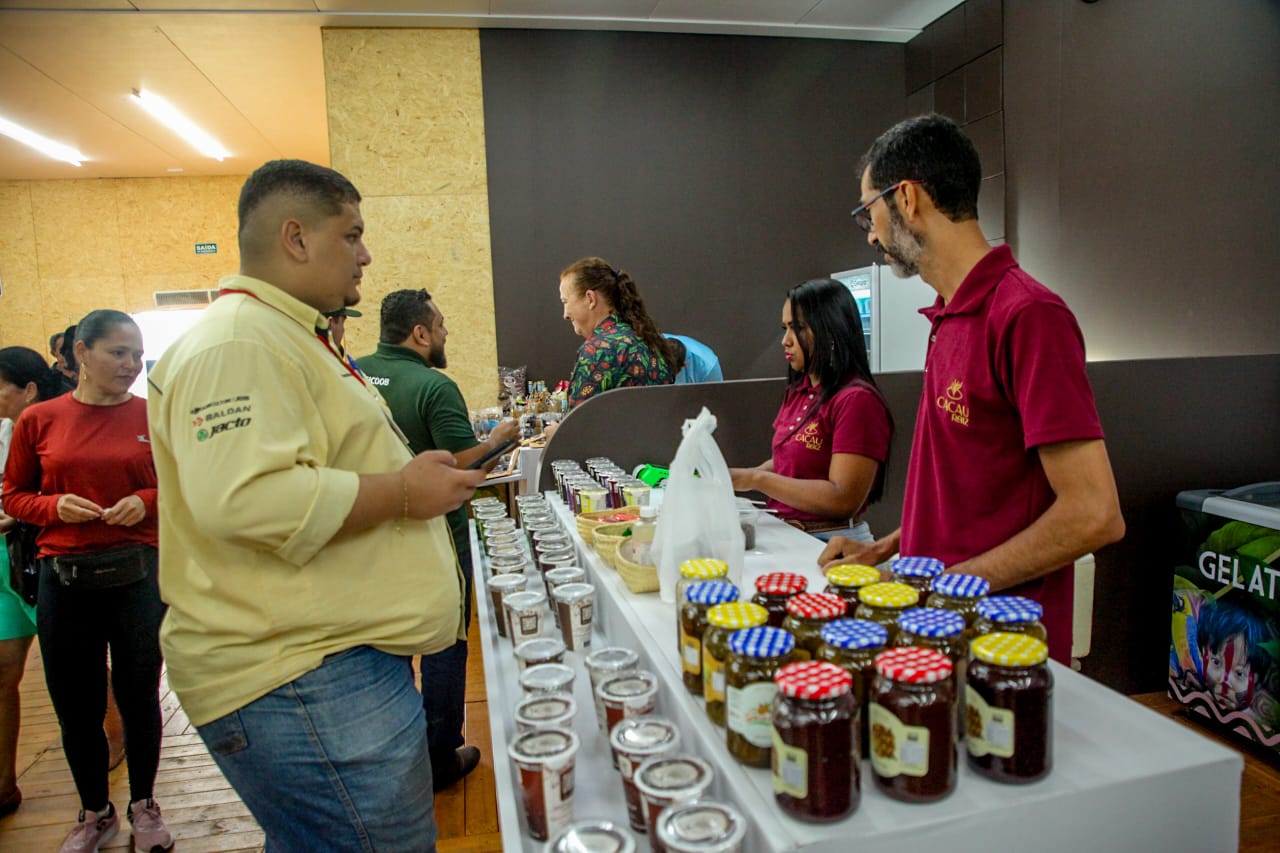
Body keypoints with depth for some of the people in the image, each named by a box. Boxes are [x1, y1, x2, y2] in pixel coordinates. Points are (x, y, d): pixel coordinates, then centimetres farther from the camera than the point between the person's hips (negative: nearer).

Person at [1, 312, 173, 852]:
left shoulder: (154, 416, -1)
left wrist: (147, 501, -13)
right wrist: (56, 506, -11)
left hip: (138, 574, -1)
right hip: (65, 579, 1)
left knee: (139, 697, 10)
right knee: (75, 707, 11)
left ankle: (143, 805, 33)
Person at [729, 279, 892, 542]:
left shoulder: (856, 400, -12)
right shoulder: (797, 392, 12)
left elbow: (844, 500, -18)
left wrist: (756, 479, -16)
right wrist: (738, 477, 2)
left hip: (831, 543, -7)